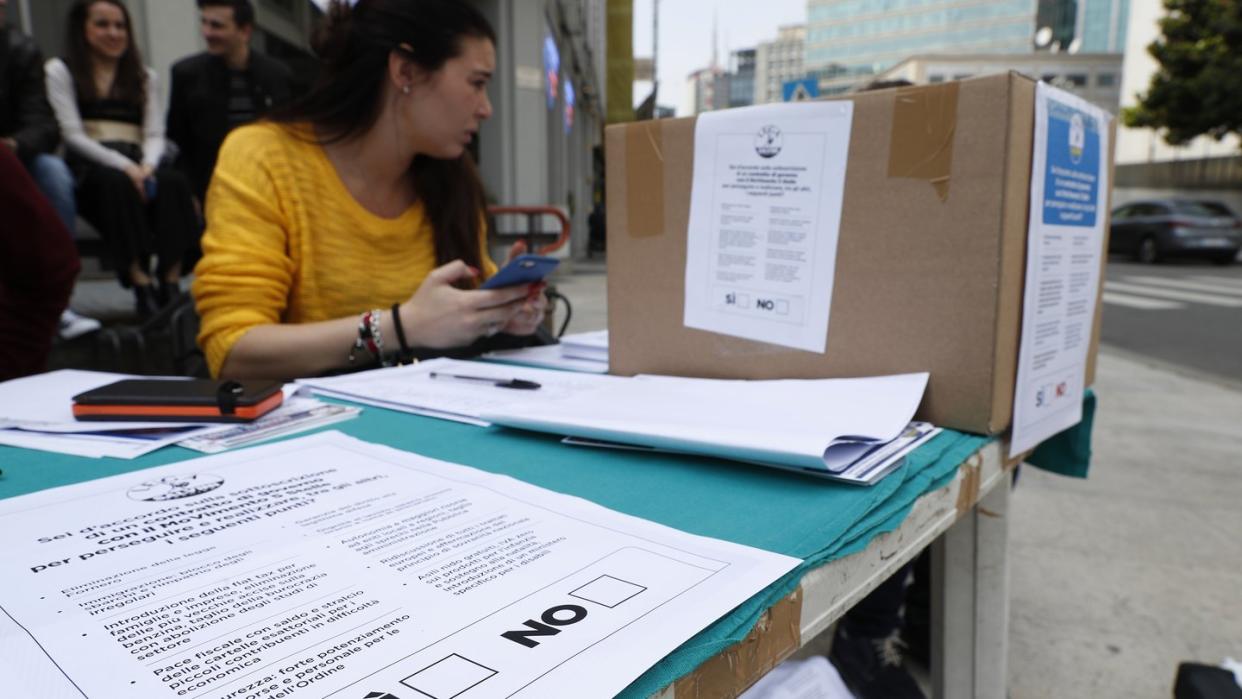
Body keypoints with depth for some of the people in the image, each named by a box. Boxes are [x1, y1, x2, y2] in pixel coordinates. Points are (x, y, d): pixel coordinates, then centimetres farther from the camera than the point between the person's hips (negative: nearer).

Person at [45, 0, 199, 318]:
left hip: (136, 166, 3)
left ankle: (172, 284, -38)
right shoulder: (60, 71, 13)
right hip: (88, 168, -2)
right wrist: (123, 165, -18)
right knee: (117, 182, -38)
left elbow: (154, 134, 11)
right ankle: (141, 284, -40)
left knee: (174, 181, -32)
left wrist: (147, 165, -13)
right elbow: (72, 134, -1)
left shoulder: (144, 76, 25)